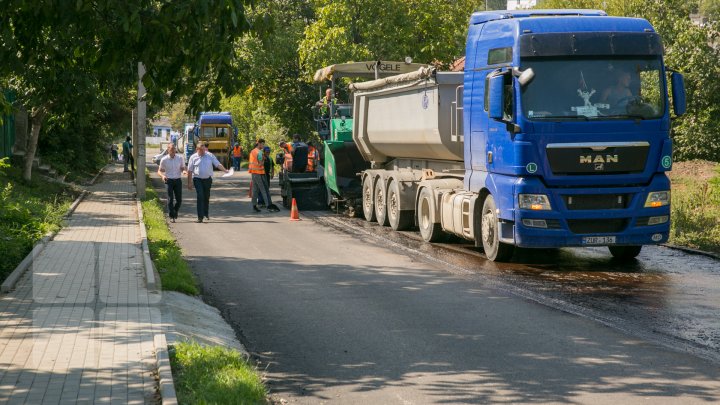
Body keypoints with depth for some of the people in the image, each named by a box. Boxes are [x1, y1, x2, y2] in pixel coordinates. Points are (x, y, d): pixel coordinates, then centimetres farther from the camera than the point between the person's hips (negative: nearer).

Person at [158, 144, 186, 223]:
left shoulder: (180, 158, 1)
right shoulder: (164, 160, -3)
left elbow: (182, 168, 9)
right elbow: (159, 171, 4)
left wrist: (183, 171, -15)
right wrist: (162, 176, -18)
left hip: (178, 180, 2)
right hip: (169, 181, -2)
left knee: (179, 199, 3)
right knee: (170, 199, -6)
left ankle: (175, 211, 30)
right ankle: (171, 216, 2)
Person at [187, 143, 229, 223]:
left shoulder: (210, 156, 3)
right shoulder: (193, 158, 0)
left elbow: (218, 164, 0)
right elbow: (189, 171, 2)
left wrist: (225, 170, -16)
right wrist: (189, 183, 0)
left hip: (208, 179, 2)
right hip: (197, 179, -2)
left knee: (206, 197, 12)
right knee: (200, 197, -12)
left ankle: (206, 214, 33)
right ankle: (200, 216, -12)